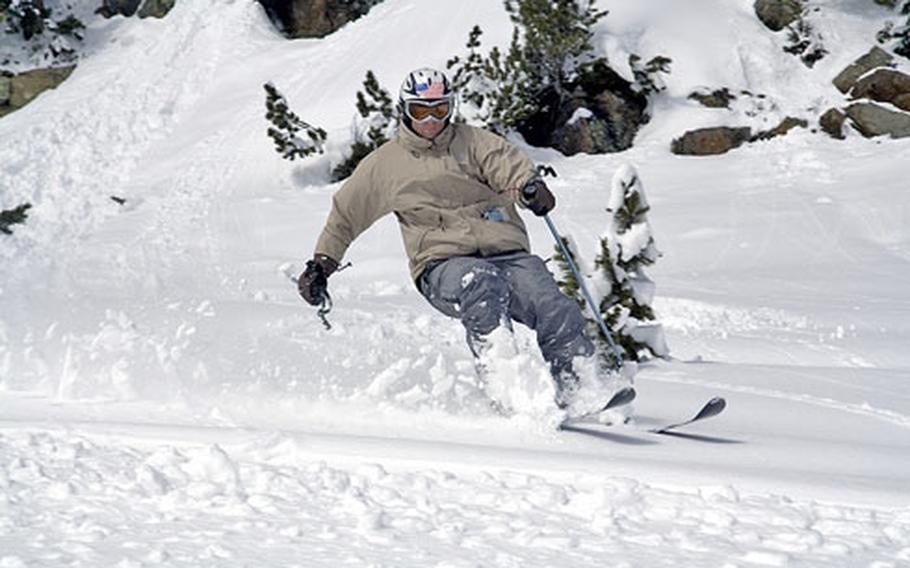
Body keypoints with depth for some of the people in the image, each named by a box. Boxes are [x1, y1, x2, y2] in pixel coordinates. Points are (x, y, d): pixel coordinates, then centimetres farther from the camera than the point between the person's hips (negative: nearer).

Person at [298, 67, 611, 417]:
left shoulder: (472, 142, 15)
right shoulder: (385, 164, 15)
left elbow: (507, 162, -5)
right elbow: (346, 213, 25)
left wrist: (529, 185, -27)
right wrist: (322, 263, 20)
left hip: (508, 253, 2)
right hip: (443, 263, -2)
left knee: (556, 312, -23)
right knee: (482, 284, -37)